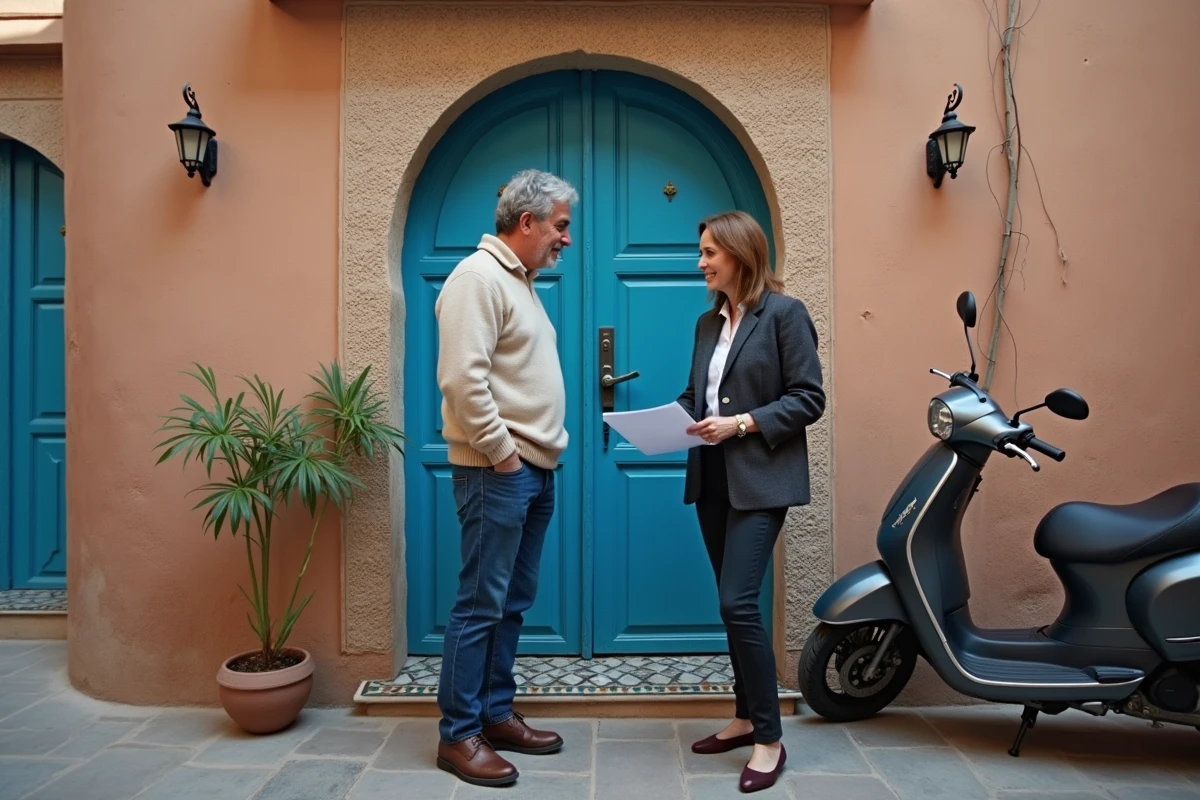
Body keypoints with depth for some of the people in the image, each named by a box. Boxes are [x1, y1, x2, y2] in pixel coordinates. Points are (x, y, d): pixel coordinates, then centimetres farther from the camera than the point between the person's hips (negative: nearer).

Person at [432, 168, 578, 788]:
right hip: (498, 471, -10)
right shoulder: (478, 277, -11)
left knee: (513, 602, 15)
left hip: (535, 471, 10)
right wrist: (501, 453, -17)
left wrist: (541, 454, 16)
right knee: (481, 604, -2)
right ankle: (457, 734, 12)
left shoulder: (520, 281, 19)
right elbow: (463, 377, -21)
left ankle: (496, 714, 27)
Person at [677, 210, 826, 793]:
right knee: (732, 605, 14)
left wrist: (743, 424, -20)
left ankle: (770, 738, 6)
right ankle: (747, 718, 29)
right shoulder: (708, 322, 15)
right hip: (712, 477, 7)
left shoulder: (784, 312, -6)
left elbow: (808, 398, -10)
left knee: (738, 604, -11)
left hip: (760, 479, -7)